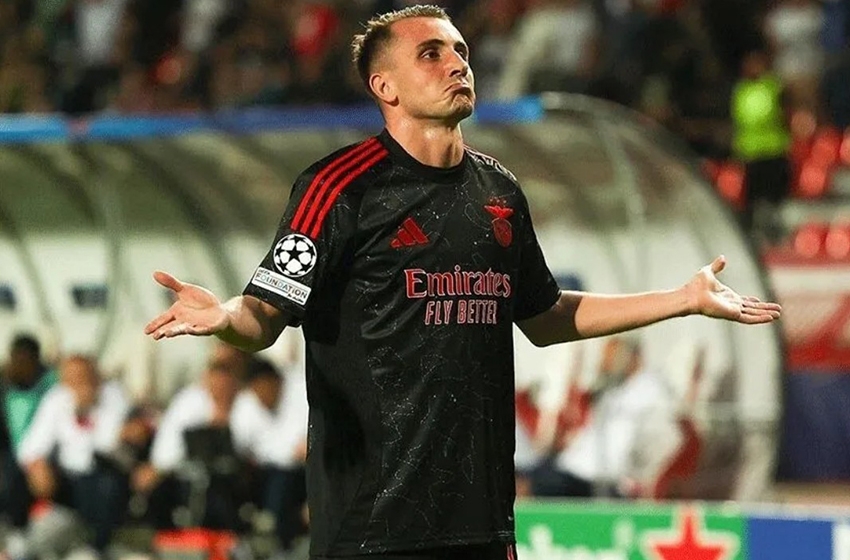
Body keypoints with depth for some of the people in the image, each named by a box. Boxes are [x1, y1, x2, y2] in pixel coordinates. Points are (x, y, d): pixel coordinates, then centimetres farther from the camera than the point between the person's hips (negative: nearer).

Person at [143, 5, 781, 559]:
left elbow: (544, 319, 26)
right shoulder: (343, 185, -5)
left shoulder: (500, 191, 14)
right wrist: (222, 316, -31)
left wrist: (685, 299, 26)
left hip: (482, 508, 6)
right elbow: (264, 317, -8)